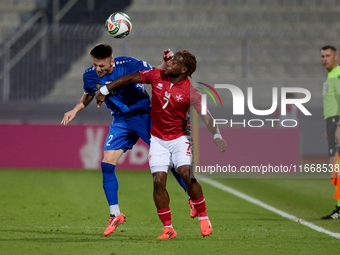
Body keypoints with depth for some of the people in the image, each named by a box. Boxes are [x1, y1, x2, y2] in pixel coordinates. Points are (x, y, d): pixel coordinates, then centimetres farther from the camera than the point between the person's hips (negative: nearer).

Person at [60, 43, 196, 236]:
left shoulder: (128, 64, -21)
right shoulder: (90, 76, -8)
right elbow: (89, 95, 15)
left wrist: (166, 62, -28)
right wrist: (75, 110, 1)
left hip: (144, 114, -3)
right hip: (121, 120, 3)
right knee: (107, 164, -9)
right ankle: (115, 215, 2)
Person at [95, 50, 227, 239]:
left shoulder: (190, 92, -15)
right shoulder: (157, 76, -4)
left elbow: (205, 115, -22)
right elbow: (130, 79, 8)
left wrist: (217, 136, -38)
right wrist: (105, 90, 12)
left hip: (179, 138, -3)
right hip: (158, 138, 3)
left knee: (187, 175, -20)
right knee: (158, 181, -8)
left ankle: (203, 218, -1)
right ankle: (168, 228, -1)